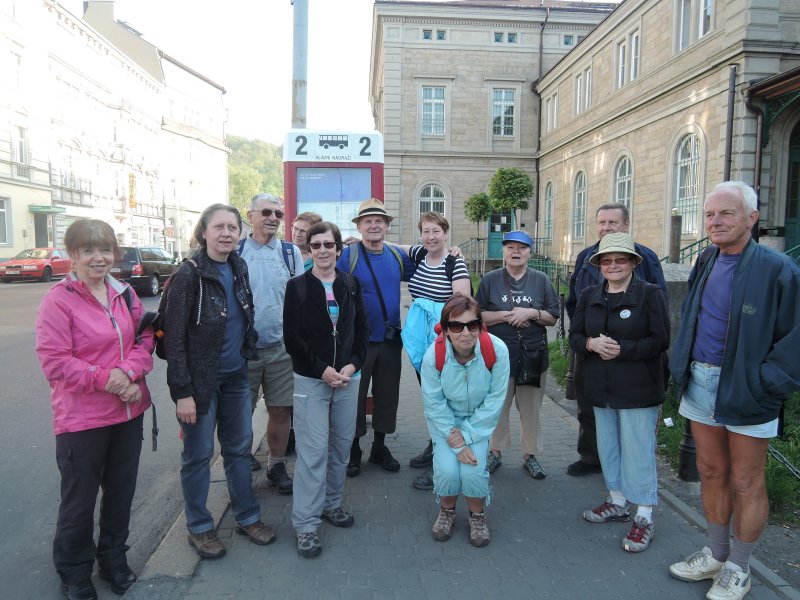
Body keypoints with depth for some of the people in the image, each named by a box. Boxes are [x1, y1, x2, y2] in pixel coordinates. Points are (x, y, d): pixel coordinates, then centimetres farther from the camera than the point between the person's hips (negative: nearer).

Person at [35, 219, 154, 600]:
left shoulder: (125, 293, 3)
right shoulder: (57, 300, -14)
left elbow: (145, 338, 4)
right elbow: (53, 360, -16)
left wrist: (129, 372, -13)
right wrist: (103, 379, -21)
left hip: (128, 411, 5)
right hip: (81, 419, -5)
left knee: (121, 491, 19)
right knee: (80, 500, 11)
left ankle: (113, 558, 41)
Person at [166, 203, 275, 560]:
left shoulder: (238, 268, 4)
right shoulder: (188, 274, -14)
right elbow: (174, 337, -15)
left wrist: (247, 357, 12)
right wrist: (182, 391, -17)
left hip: (236, 376, 6)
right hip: (202, 379, -6)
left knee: (240, 448, 15)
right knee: (199, 454, 8)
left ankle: (247, 517, 31)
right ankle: (199, 527, 26)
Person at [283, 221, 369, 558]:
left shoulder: (351, 285, 7)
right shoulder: (297, 287, -3)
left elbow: (362, 330, 8)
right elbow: (292, 338, -7)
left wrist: (352, 365, -7)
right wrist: (322, 370, -13)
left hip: (347, 376, 4)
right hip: (311, 379, -4)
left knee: (342, 443, 12)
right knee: (313, 449, -4)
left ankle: (331, 503, 32)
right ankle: (306, 524, 8)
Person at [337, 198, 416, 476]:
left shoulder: (398, 255, 7)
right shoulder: (347, 255, -9)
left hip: (390, 339, 5)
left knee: (387, 395, 14)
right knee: (355, 396, 7)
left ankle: (379, 448, 32)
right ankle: (353, 451, 24)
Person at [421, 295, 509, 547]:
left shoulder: (497, 350, -26)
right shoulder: (434, 355, -26)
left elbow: (495, 399, -16)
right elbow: (434, 403, -15)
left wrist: (467, 434, -18)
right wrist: (456, 444, -18)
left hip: (479, 419, 0)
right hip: (444, 419, 0)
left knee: (473, 469, -19)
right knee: (447, 469, -19)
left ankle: (477, 515, 15)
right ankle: (447, 511, 17)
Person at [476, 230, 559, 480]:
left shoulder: (541, 280, 5)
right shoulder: (490, 280, 3)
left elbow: (553, 318, 5)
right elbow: (478, 316, -1)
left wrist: (532, 313, -13)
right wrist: (505, 315, -13)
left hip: (533, 354, 1)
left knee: (531, 409, 9)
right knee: (497, 407, 8)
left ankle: (530, 454, 25)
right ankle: (495, 452, 25)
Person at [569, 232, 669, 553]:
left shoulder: (650, 294, -9)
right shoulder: (589, 296, 7)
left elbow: (660, 341, -13)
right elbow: (574, 335, 6)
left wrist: (621, 349, -22)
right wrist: (592, 343, -16)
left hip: (638, 390, -6)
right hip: (601, 388, 6)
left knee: (638, 451, 0)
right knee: (608, 447, 17)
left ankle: (644, 518, 13)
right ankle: (618, 502, 34)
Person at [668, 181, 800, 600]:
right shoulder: (704, 268, 7)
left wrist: (764, 385, -16)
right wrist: (680, 368, 8)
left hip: (746, 391, -6)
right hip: (700, 383, 6)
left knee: (745, 484, 8)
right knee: (711, 472, 17)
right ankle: (716, 554, 34)